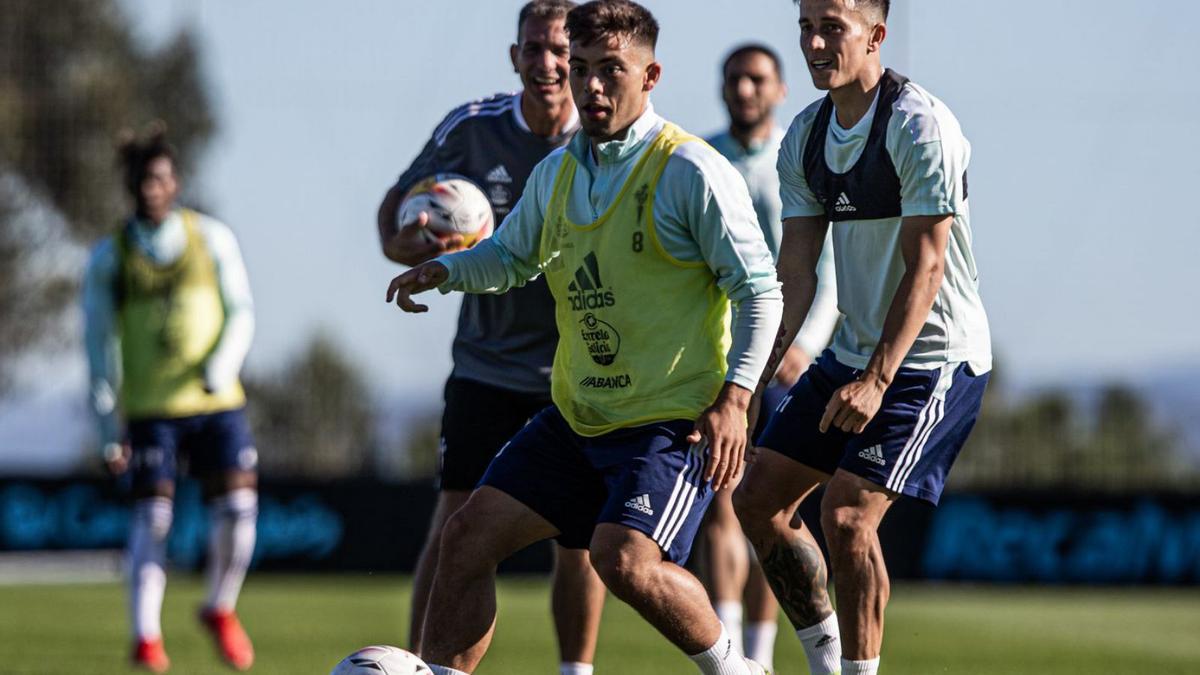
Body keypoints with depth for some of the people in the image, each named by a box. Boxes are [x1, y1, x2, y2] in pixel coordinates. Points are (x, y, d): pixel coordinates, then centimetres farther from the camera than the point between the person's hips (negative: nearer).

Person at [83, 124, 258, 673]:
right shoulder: (109, 257, 1)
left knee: (238, 508, -8)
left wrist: (221, 366, -16)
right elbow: (100, 343, 3)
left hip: (217, 402, 1)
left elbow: (240, 313, 4)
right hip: (151, 407, -1)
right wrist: (109, 428, -2)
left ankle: (220, 611, 17)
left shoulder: (212, 238, 4)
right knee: (152, 515, -11)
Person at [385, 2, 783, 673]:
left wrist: (734, 398, -20)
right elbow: (511, 256, 28)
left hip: (674, 422, -7)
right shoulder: (558, 172, 10)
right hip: (576, 415, 7)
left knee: (625, 559, -25)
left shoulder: (691, 171, -12)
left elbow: (760, 289, -10)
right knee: (470, 535, 0)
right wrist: (444, 271, 7)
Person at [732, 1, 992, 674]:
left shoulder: (920, 125, -18)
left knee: (847, 515, -19)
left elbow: (925, 269, -22)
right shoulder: (806, 137, 6)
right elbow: (797, 273, 6)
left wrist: (877, 379, -28)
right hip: (851, 355, 8)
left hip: (933, 359, -8)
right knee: (759, 500, 6)